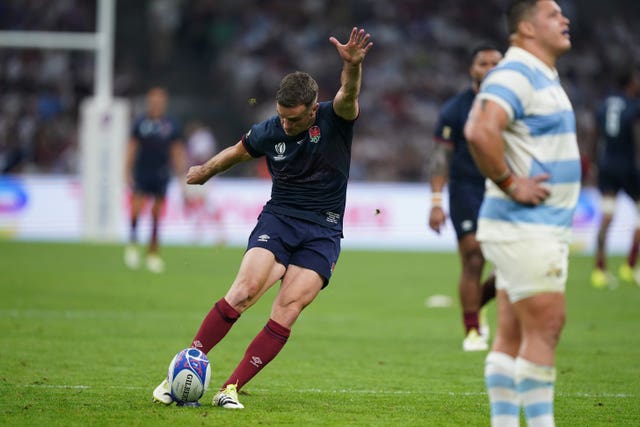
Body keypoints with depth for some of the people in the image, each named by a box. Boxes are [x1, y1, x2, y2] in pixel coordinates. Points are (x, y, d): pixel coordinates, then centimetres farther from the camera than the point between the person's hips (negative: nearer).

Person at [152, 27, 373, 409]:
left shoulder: (334, 120, -8)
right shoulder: (269, 132, -2)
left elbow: (348, 97, -32)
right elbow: (238, 151, 20)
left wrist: (353, 65, -54)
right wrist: (205, 171, 37)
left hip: (322, 233, -1)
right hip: (278, 219, 1)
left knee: (288, 310, -18)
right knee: (245, 290, -22)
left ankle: (232, 389, -14)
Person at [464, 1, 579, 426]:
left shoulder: (544, 76, 18)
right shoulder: (514, 74, -15)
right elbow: (480, 132, -32)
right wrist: (511, 184, -22)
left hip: (543, 228, 10)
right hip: (524, 227, -10)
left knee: (514, 334, 8)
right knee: (545, 327, -10)